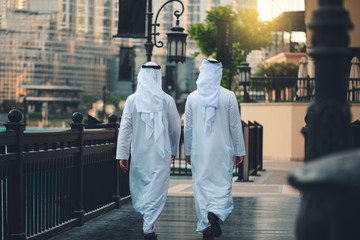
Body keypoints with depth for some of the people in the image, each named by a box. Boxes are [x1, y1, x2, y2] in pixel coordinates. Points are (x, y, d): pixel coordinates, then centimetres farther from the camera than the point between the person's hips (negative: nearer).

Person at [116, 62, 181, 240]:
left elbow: (125, 128, -5)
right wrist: (173, 150, 19)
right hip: (160, 153, -1)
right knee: (156, 189, 2)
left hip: (139, 153, 1)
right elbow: (175, 129, 4)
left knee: (139, 186, 18)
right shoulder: (167, 100, -5)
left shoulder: (132, 100, -5)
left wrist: (122, 155, -1)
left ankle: (146, 219, 28)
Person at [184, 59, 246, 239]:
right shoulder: (228, 96, -6)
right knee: (222, 184, 6)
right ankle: (216, 212, -20)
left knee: (201, 185, 8)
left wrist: (188, 152, 14)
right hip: (222, 150, -1)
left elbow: (188, 128, 4)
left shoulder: (192, 97, -1)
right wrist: (239, 152, 5)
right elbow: (235, 126, -3)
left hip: (199, 152, 2)